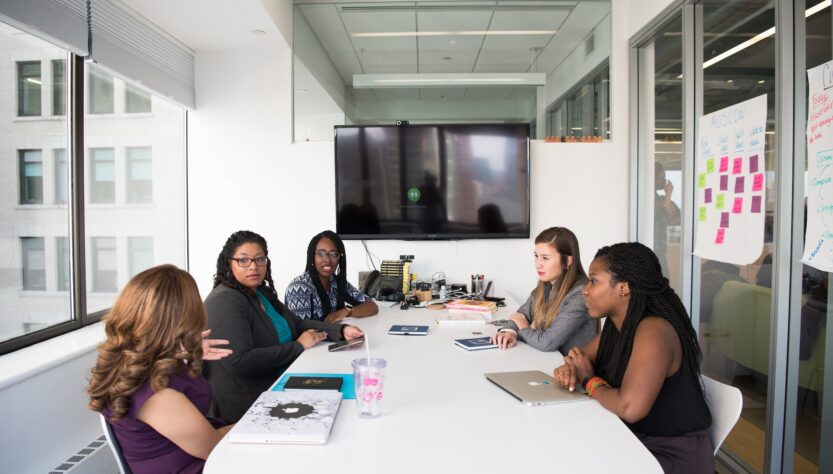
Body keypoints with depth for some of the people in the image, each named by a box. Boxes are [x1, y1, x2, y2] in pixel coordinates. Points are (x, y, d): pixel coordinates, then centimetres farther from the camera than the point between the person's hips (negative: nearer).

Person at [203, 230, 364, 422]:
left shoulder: (262, 292, 11)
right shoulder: (224, 301, -17)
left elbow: (298, 324, 12)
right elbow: (240, 362, -25)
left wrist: (341, 330, -5)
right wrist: (298, 346, -17)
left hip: (276, 389, 8)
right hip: (244, 405, -8)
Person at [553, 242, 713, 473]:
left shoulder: (653, 331, -26)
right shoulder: (617, 325, 0)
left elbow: (630, 407, -36)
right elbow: (584, 355, 14)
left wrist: (589, 380, -17)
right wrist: (571, 368, -10)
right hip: (635, 442, 7)